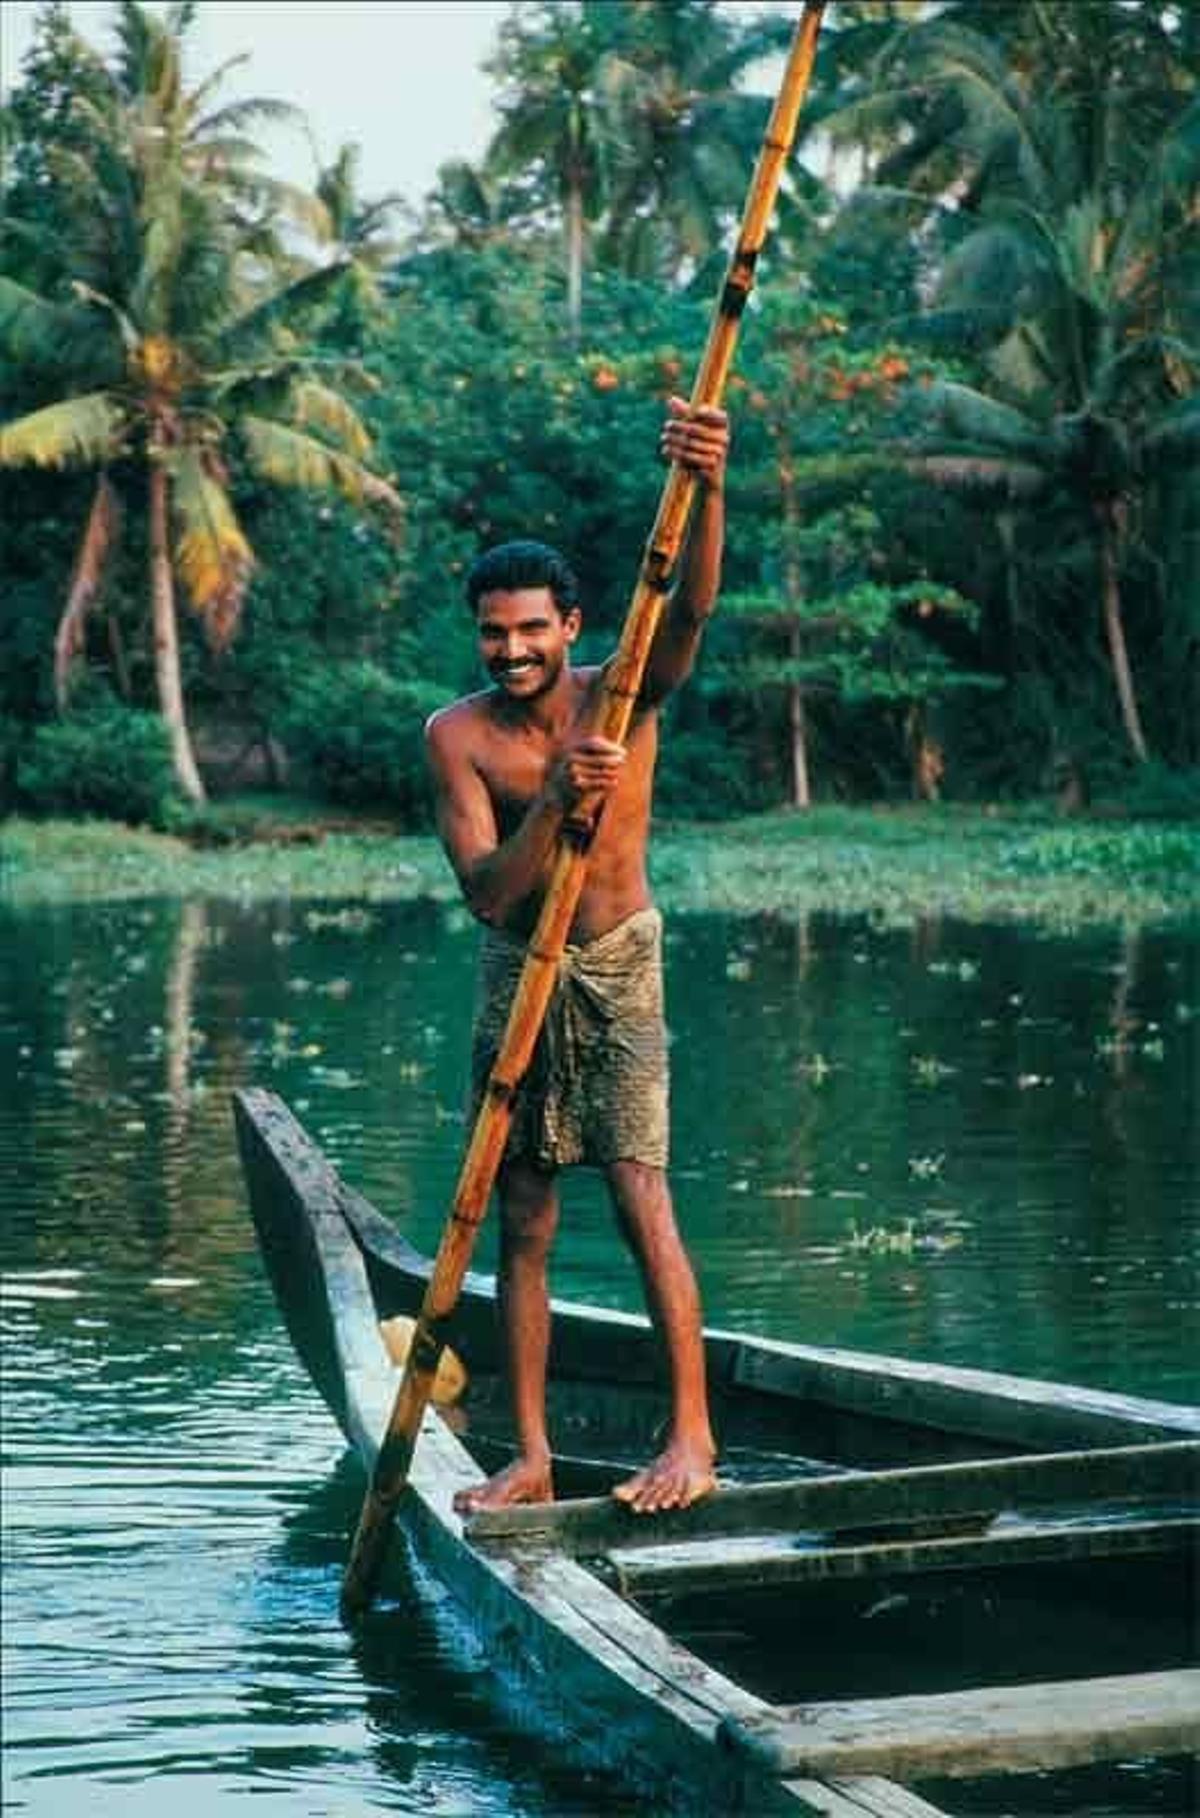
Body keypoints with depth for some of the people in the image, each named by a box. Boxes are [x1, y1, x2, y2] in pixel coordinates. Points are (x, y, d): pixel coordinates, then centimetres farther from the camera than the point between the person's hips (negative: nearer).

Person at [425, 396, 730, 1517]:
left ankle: (692, 1436, -9)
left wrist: (707, 488, -47)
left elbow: (691, 606, -29)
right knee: (521, 1224, 5)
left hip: (617, 971, -2)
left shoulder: (623, 697, -9)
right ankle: (532, 1459, 12)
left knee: (642, 1197, -13)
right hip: (515, 974, 2)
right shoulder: (458, 735, -8)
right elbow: (484, 889, -16)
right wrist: (551, 802, -33)